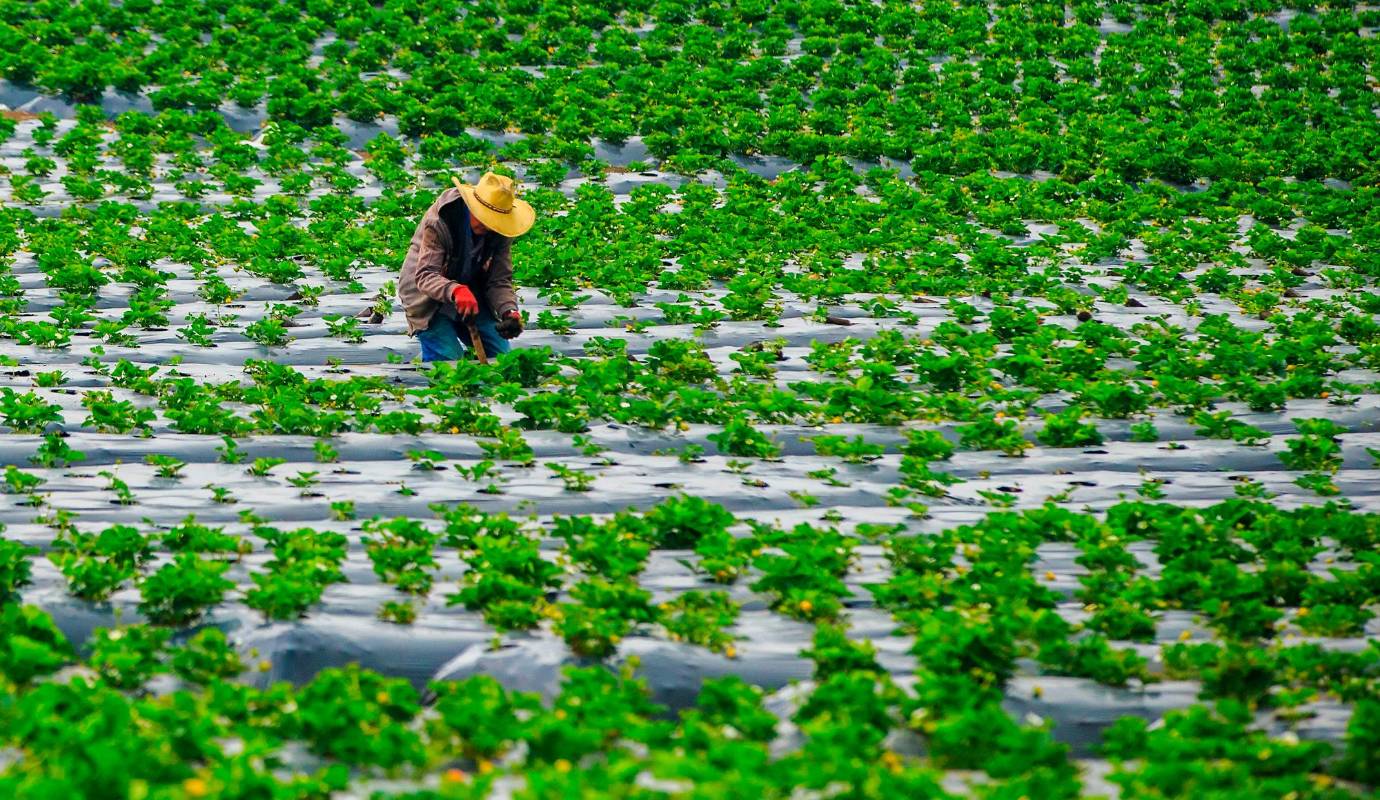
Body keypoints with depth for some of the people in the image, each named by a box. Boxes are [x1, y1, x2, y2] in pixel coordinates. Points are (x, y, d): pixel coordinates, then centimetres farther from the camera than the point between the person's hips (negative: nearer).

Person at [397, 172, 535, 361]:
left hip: (471, 295, 5)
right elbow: (425, 276, -33)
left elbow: (500, 281, -11)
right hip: (428, 296, -5)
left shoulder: (501, 230, -12)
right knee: (447, 358, -23)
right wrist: (454, 290, -54)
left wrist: (510, 312, -32)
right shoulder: (439, 221, -27)